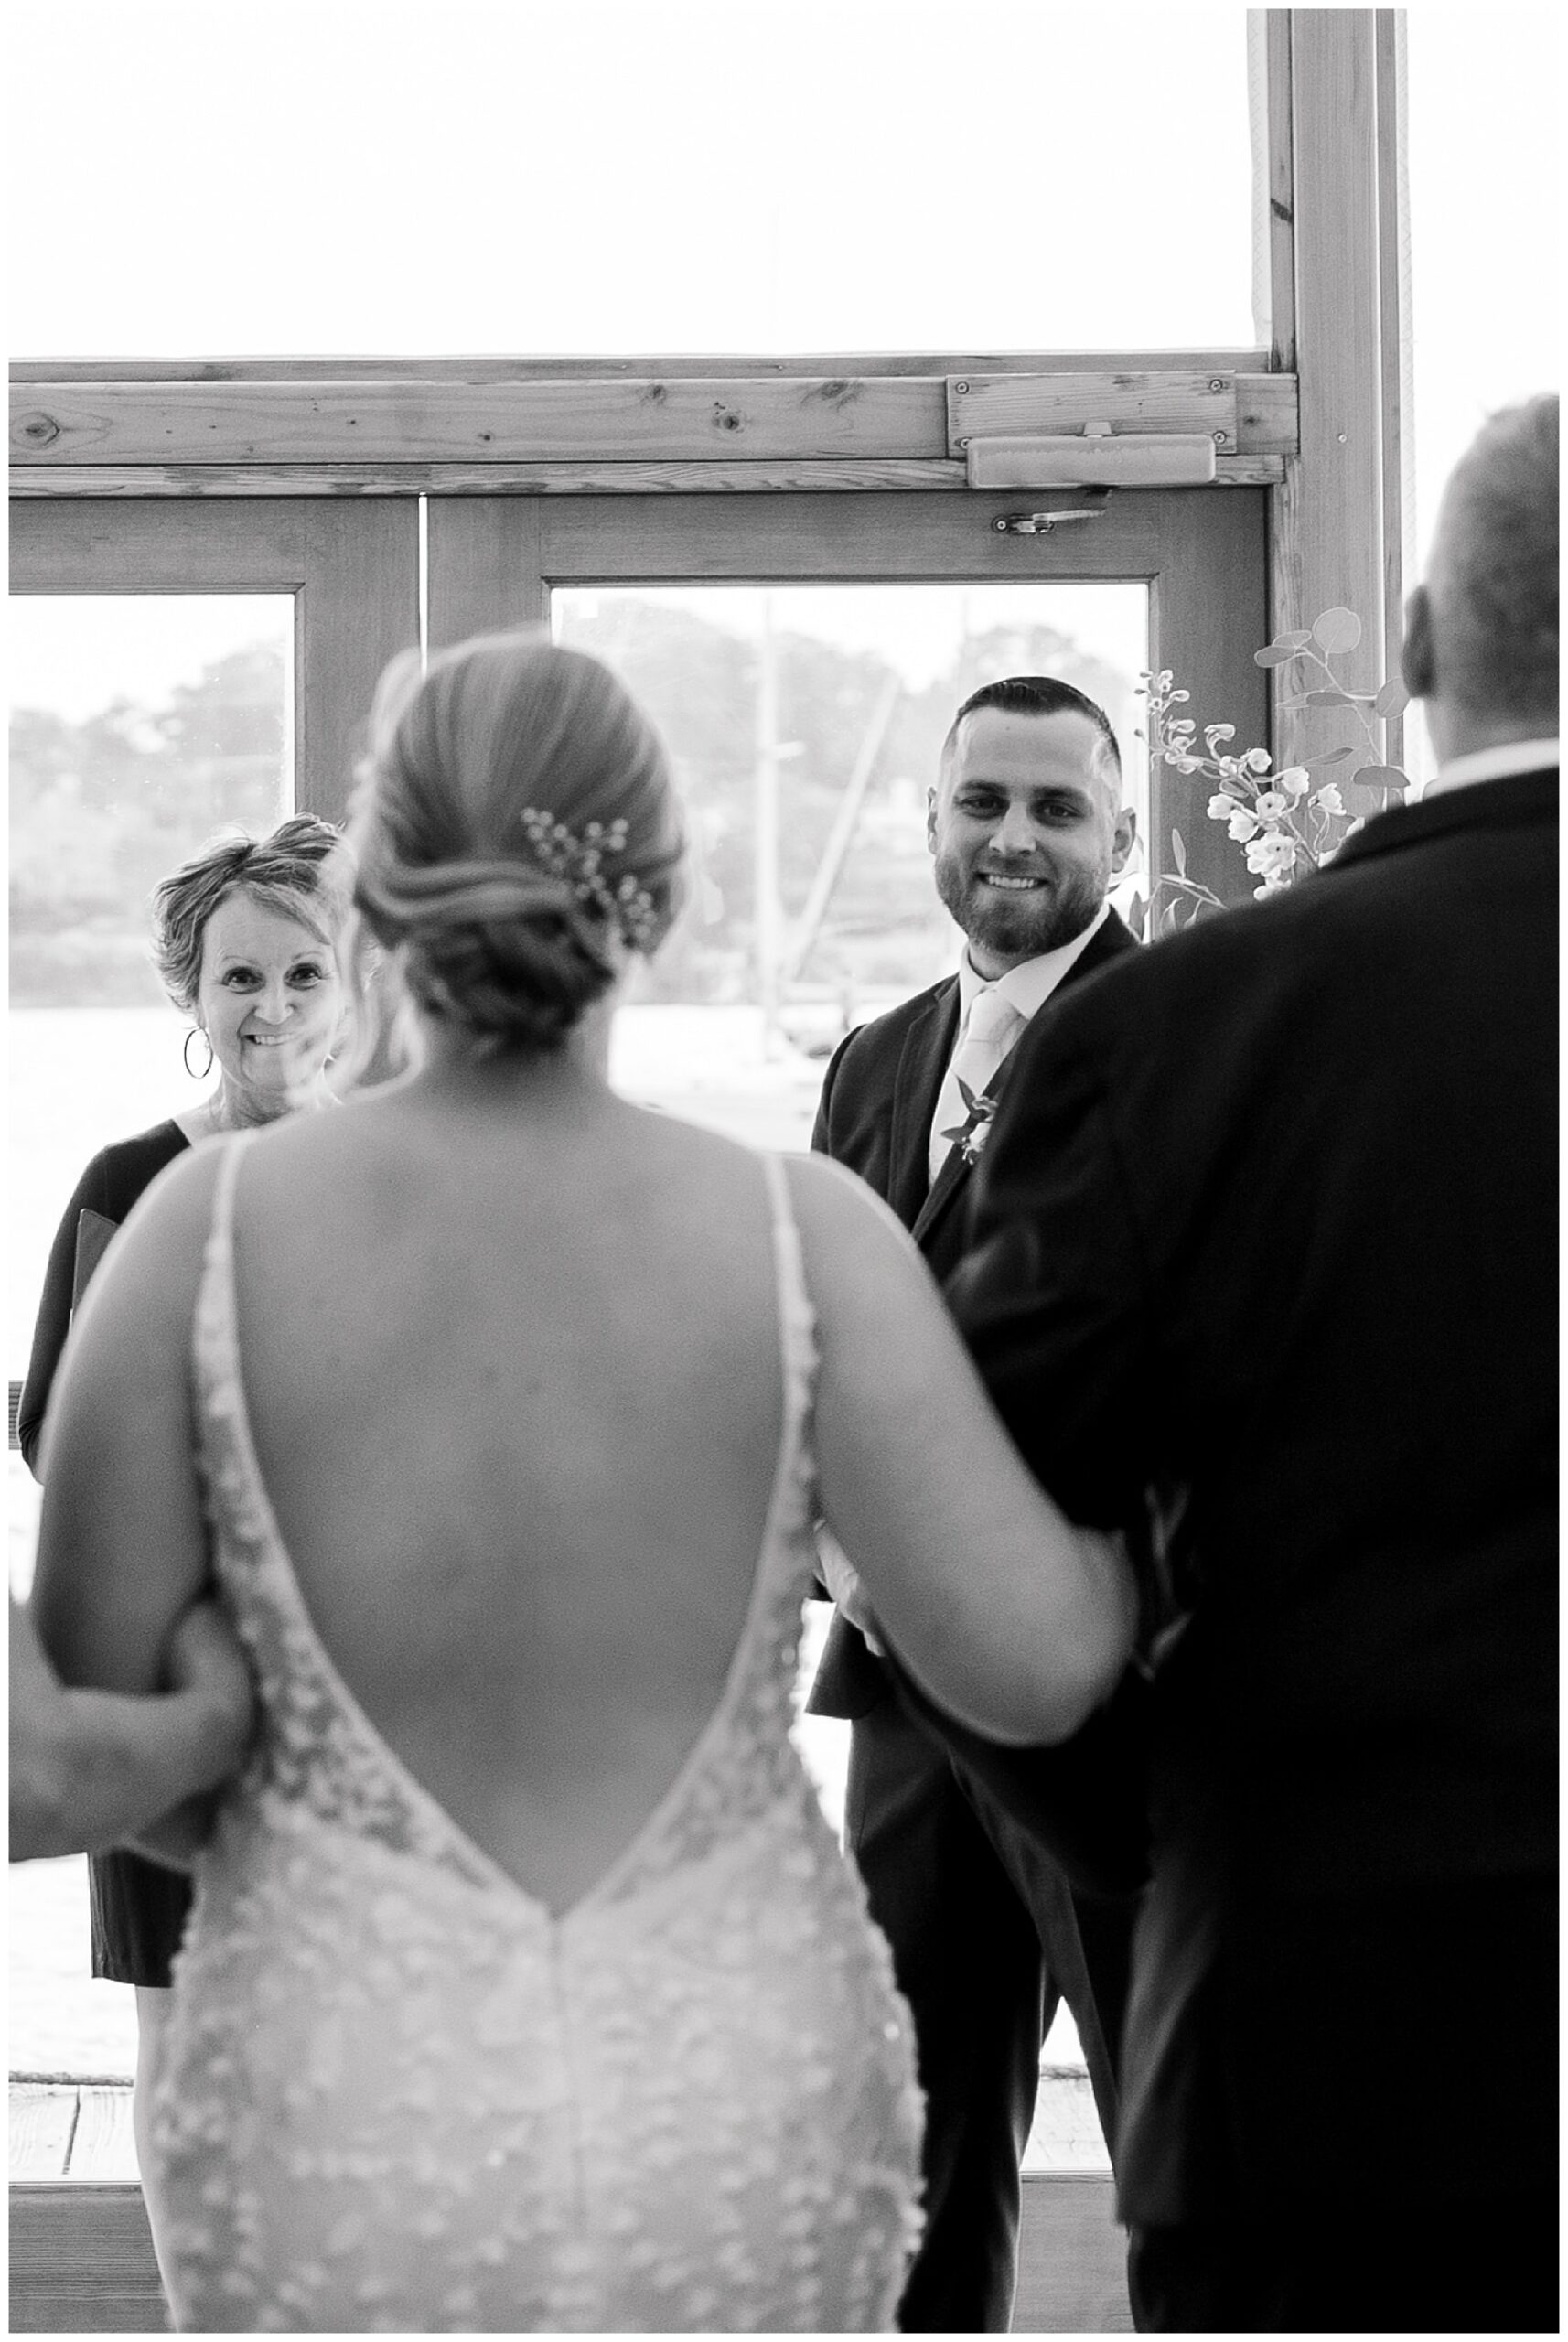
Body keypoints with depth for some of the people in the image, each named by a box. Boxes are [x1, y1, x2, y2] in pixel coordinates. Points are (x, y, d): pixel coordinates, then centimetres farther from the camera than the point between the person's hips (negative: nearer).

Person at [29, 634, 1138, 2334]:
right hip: (737, 2113, 1)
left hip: (343, 2120, 0)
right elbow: (1030, 1666, -12)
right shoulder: (807, 1238, -10)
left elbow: (85, 1721, -5)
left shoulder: (213, 1224, -9)